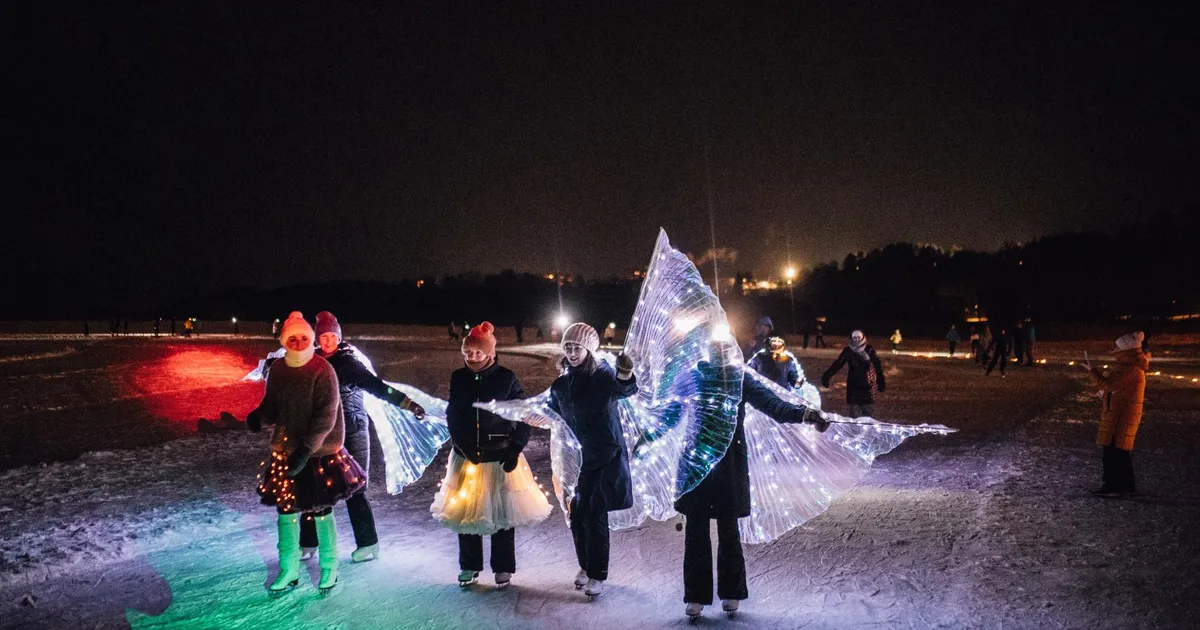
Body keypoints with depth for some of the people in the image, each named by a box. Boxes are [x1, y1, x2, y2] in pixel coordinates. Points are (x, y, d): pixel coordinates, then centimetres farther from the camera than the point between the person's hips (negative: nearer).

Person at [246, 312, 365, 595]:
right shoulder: (277, 370, 0)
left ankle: (329, 568, 24)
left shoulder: (322, 370, -14)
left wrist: (306, 449, -23)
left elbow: (327, 415, -17)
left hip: (320, 452, -4)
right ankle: (289, 570, 24)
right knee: (285, 509, 7)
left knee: (321, 510, 6)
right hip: (285, 450, 4)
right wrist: (258, 417, -14)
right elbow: (272, 405, 10)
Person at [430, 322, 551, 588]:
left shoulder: (506, 379, -8)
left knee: (502, 514, 5)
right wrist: (460, 445, -2)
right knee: (465, 512, 10)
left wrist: (514, 451, -13)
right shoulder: (458, 379, 1)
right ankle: (469, 566, 27)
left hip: (499, 458, -3)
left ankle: (503, 568, 21)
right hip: (466, 458, 3)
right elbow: (452, 416, 10)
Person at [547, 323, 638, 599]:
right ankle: (585, 566, 28)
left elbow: (625, 389, -37)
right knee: (577, 515, 9)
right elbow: (554, 418, 19)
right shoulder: (561, 384, 3)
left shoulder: (602, 376, -14)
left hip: (604, 458, -5)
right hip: (575, 459, 5)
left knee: (595, 515, -5)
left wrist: (625, 374, -58)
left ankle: (597, 574, 7)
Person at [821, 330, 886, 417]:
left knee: (868, 411, 1)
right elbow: (837, 363, -5)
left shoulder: (869, 350, -4)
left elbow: (878, 365, -4)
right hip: (853, 385, 1)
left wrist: (881, 382, -9)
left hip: (868, 385, -1)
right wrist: (826, 376, -15)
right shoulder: (848, 350, -1)